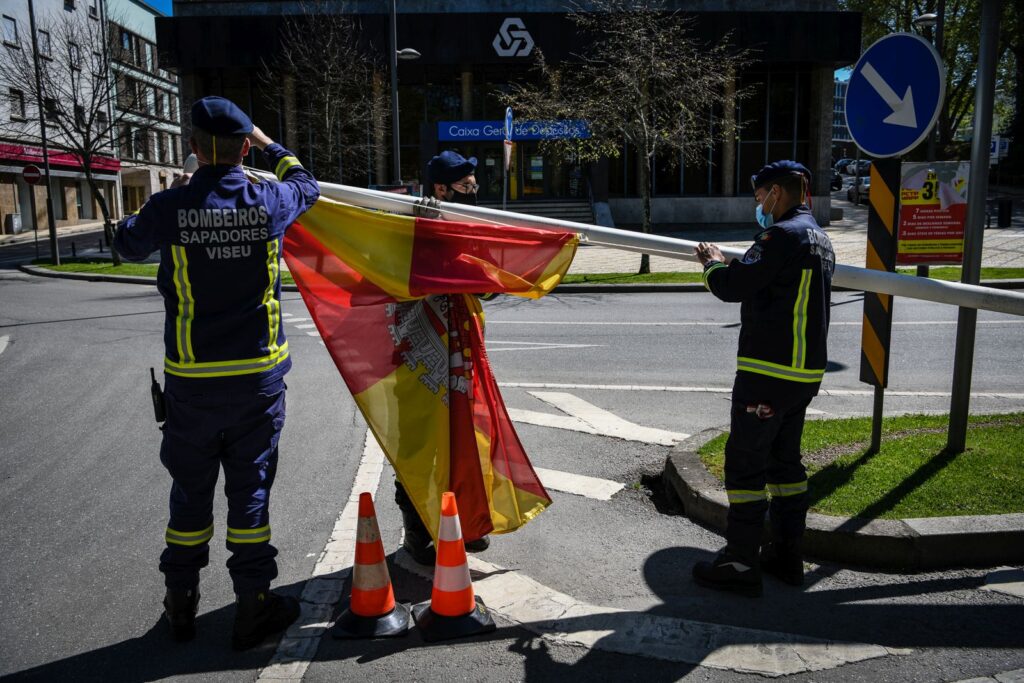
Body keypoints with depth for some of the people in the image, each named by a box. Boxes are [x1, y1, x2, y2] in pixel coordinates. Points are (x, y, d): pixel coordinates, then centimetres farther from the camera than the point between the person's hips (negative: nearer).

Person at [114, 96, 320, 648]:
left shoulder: (170, 207, -10)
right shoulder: (268, 202, -8)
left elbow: (127, 244, 12)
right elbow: (305, 186, 17)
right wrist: (271, 146, 31)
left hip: (191, 380, 0)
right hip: (258, 376, 0)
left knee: (190, 488, 15)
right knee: (250, 487, 9)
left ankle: (180, 602, 30)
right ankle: (253, 606, 19)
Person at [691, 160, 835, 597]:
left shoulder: (782, 236, -16)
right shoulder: (819, 240, 15)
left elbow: (732, 288, -16)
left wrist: (712, 266, 4)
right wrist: (731, 266, 13)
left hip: (768, 373, -10)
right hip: (805, 370, 10)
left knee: (745, 463, -2)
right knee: (785, 460, 17)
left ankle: (741, 564, 5)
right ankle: (787, 556, 27)